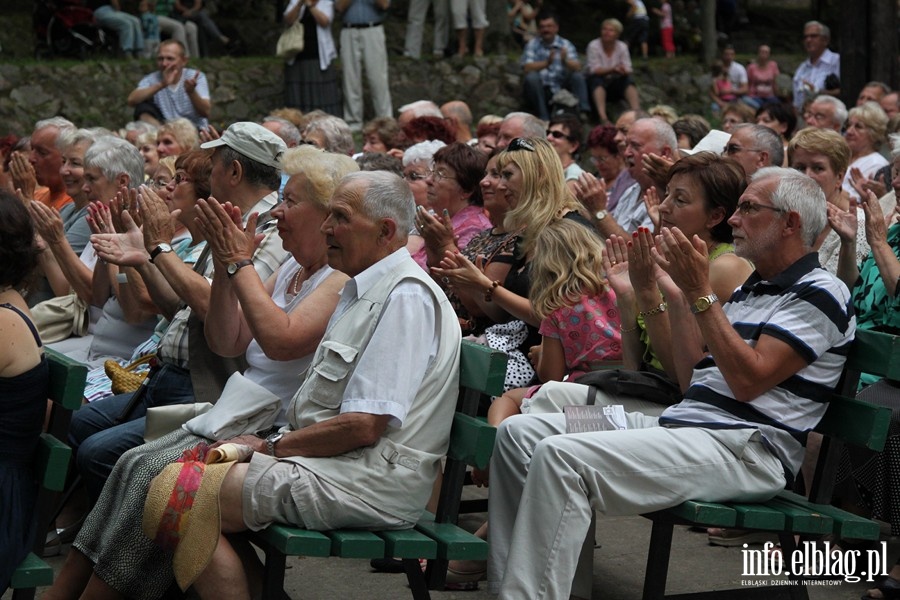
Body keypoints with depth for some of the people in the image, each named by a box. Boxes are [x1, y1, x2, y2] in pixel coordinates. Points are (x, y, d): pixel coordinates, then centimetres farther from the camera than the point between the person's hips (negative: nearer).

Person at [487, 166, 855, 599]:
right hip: (681, 422, 10)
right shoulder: (750, 289, 25)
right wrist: (680, 294, 16)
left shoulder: (820, 294, -4)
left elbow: (748, 379, -16)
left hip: (743, 449, -10)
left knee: (560, 456, -28)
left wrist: (700, 292, -14)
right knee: (519, 432, 0)